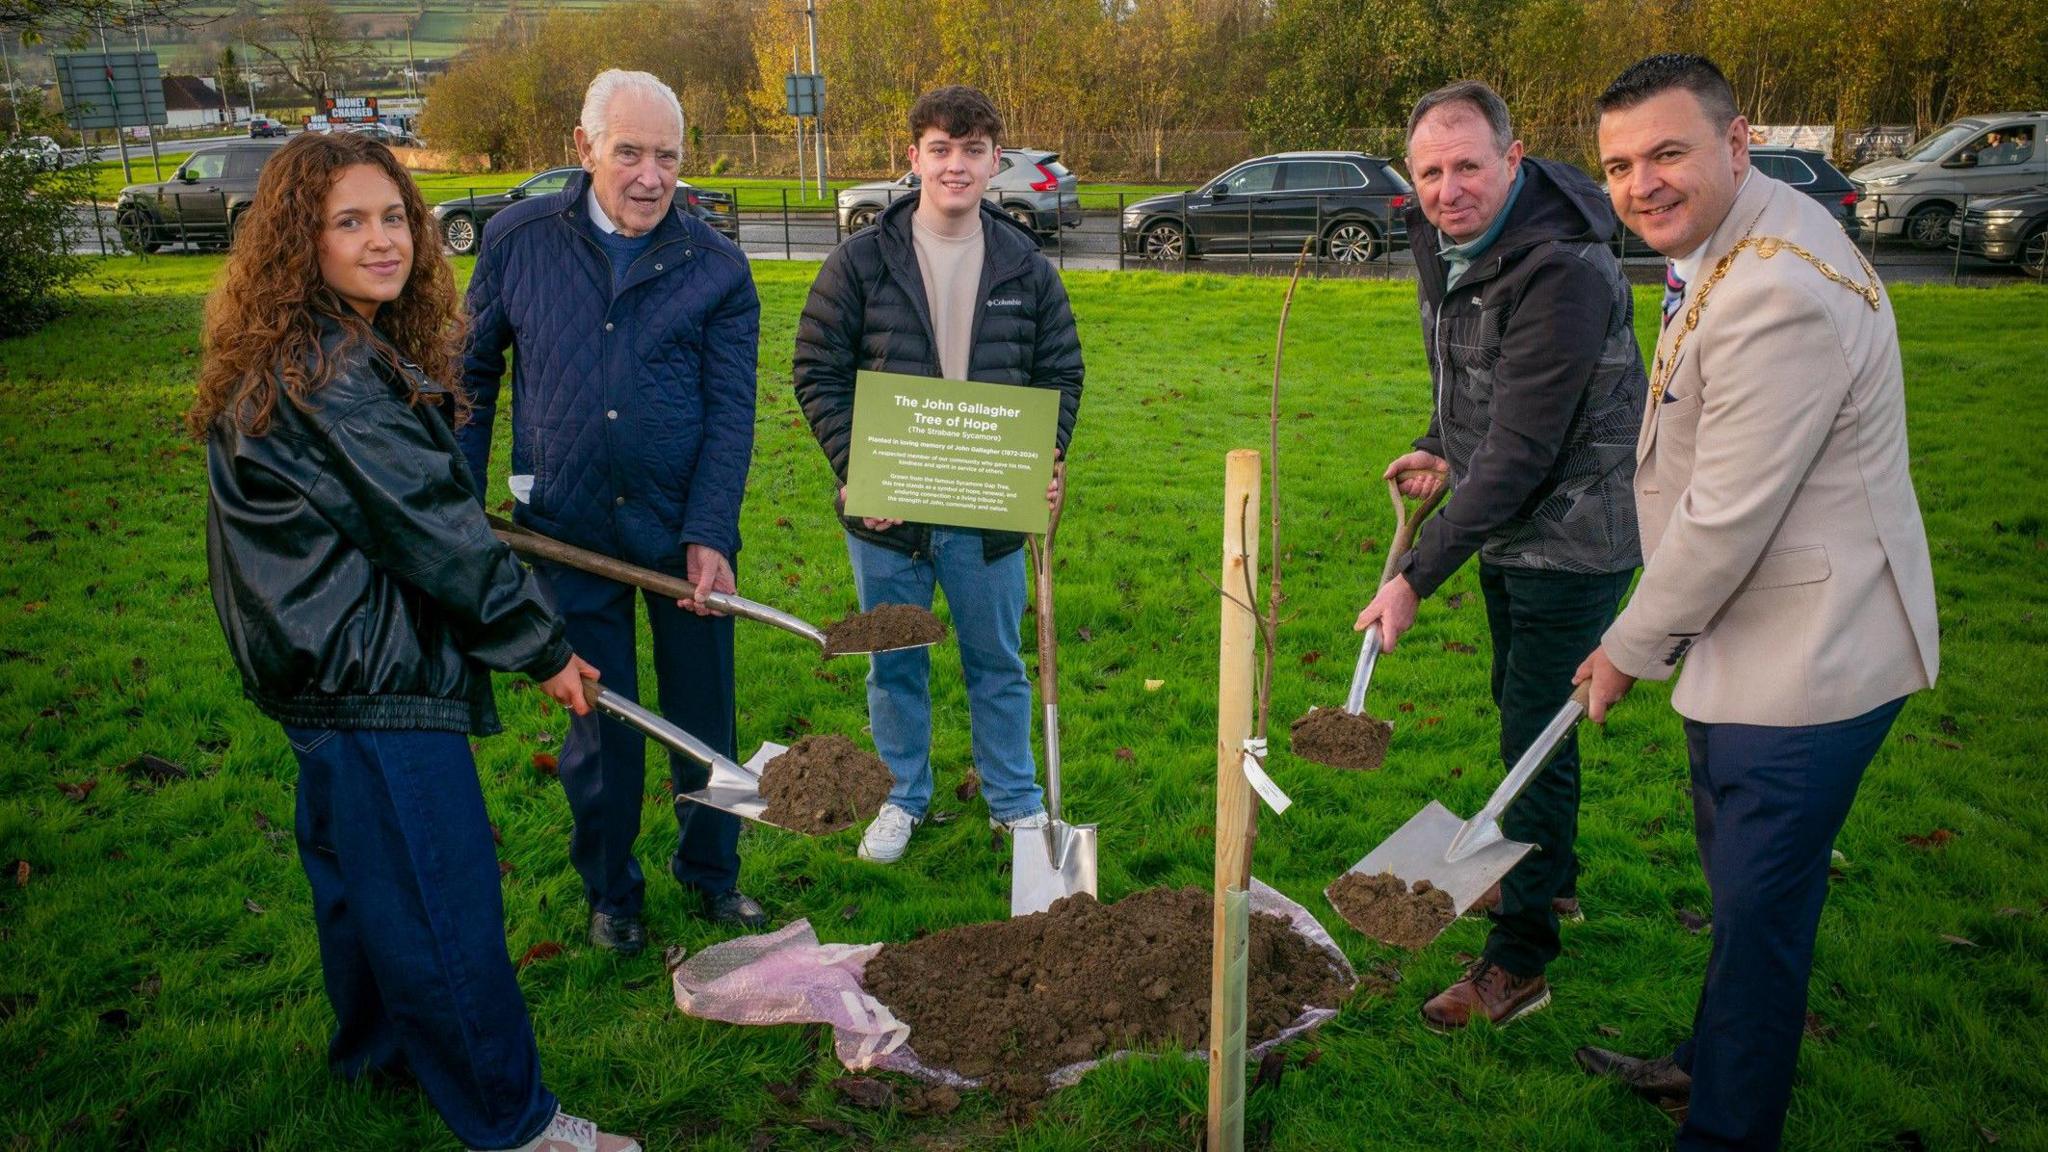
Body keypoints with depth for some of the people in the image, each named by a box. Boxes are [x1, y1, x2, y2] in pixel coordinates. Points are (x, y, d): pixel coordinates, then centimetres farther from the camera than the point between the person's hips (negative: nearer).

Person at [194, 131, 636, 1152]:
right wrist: (540, 647, -13)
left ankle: (376, 1044, 46)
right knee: (440, 895, -1)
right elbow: (428, 530, -21)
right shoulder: (325, 379, -22)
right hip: (371, 678, -11)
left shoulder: (349, 354, 9)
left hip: (337, 663, 11)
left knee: (356, 864, 25)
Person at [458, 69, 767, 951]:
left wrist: (708, 534, -15)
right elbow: (473, 372, 9)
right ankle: (610, 892, 32)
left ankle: (710, 872, 34)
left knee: (704, 713, 11)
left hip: (685, 529, 0)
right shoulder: (518, 240, -1)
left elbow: (731, 412, -6)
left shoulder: (716, 268, -3)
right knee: (600, 721, 11)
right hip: (568, 532, 0)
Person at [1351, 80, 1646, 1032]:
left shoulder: (1560, 269, -29)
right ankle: (1551, 879, 43)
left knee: (1534, 730, -4)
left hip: (1573, 533, -9)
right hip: (1510, 525, 9)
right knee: (1520, 708, 22)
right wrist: (1441, 448, 2)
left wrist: (1418, 576, -33)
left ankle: (1519, 960, 10)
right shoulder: (1443, 237, -1)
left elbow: (1519, 451, -32)